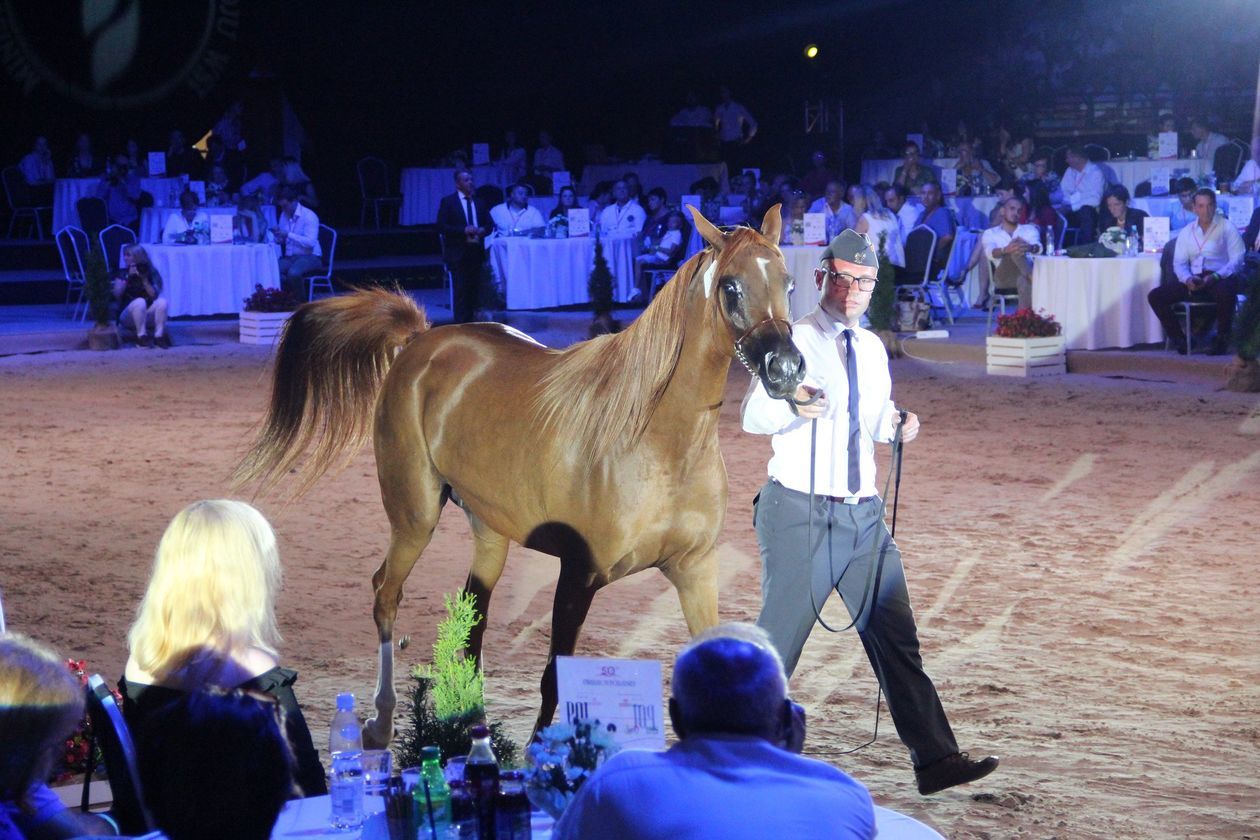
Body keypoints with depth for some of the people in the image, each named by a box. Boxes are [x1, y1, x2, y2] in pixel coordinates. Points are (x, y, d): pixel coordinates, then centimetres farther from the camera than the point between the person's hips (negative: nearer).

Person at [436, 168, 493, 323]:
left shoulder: (479, 202, 14)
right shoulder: (447, 202, -1)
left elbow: (489, 224, 15)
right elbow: (441, 227, -9)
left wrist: (483, 230, -9)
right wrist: (464, 230, -19)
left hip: (476, 252, 5)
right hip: (458, 254, -5)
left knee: (473, 290, 6)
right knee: (460, 291, -6)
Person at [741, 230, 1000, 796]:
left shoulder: (872, 348, 12)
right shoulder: (794, 342, -8)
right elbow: (752, 416, -18)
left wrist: (897, 424, -2)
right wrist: (795, 407, -39)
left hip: (863, 513, 6)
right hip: (801, 513, -6)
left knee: (896, 639, 4)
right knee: (778, 642, 1)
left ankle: (935, 760, 6)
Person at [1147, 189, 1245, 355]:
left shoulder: (1227, 227, 2)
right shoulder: (1186, 232, 15)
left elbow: (1236, 260, -7)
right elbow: (1179, 263, 12)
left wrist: (1215, 277, -21)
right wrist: (1187, 279, -11)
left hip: (1220, 279, -4)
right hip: (1194, 282, 4)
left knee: (1225, 292, -40)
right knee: (1155, 296, -12)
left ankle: (1222, 340, -19)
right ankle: (1180, 339, -1)